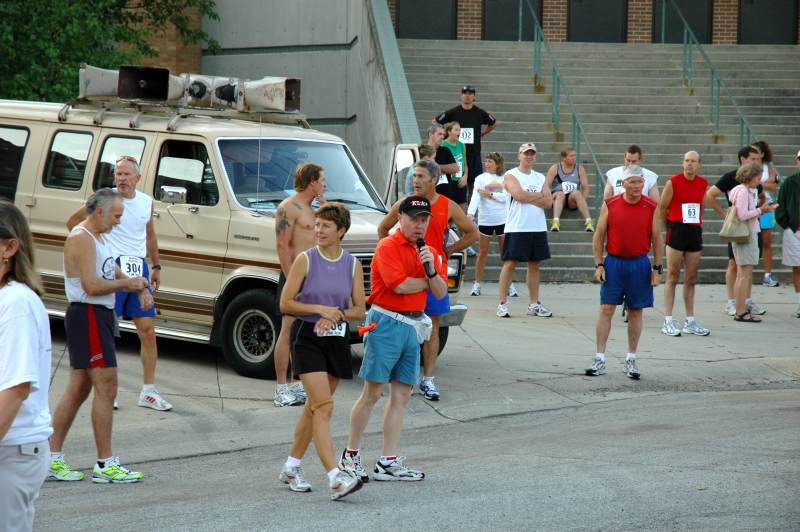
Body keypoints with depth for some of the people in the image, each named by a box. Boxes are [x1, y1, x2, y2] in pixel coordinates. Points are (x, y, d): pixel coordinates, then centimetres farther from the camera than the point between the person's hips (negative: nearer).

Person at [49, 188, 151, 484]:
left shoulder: (97, 237, 17)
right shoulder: (81, 239, -15)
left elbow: (112, 271, 24)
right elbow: (91, 285, -22)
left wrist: (140, 290, 6)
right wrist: (128, 283, -10)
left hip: (98, 317, 10)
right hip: (87, 317, -10)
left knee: (79, 389, 11)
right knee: (106, 388, -10)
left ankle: (53, 458, 14)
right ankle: (105, 465, -8)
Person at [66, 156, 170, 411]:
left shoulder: (146, 202, 9)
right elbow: (72, 223, 1)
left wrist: (156, 266, 23)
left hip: (139, 269, 5)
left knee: (148, 332, 2)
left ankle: (148, 392, 9)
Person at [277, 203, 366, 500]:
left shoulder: (352, 265, 3)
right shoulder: (305, 260, -5)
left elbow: (359, 310, 5)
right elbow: (285, 304, -6)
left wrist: (337, 315, -14)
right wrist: (320, 309, -16)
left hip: (337, 339, 5)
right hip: (307, 338, -4)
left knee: (315, 406, 13)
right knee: (323, 406, -15)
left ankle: (292, 466, 28)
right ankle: (335, 478, -22)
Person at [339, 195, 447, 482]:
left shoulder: (430, 251, 15)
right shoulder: (388, 246, -8)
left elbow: (441, 293, 9)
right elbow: (399, 285, -19)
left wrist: (431, 270, -11)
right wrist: (427, 280, -1)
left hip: (413, 325, 7)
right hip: (386, 322, -7)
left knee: (401, 395, 6)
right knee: (372, 393, -4)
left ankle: (389, 462, 9)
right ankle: (350, 456, 5)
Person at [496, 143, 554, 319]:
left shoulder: (540, 178, 14)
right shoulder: (511, 176, -2)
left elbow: (548, 202, 3)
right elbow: (519, 195, -19)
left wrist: (528, 197, -8)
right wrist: (539, 195, -5)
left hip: (538, 227, 5)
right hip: (516, 227, -5)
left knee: (534, 265, 9)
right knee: (510, 263, -5)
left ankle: (534, 304, 15)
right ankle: (502, 303, -2)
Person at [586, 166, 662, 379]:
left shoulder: (651, 207, 0)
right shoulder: (609, 205, -1)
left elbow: (656, 239, 5)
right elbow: (599, 237, 4)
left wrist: (657, 268, 1)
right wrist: (599, 265, -3)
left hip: (640, 264, 0)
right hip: (613, 263, 0)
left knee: (635, 312, 6)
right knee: (606, 309, -3)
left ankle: (631, 360, 15)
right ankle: (600, 360, 1)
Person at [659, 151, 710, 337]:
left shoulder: (703, 184, 8)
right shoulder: (673, 182, -7)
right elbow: (662, 208, 0)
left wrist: (695, 222, 15)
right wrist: (671, 226, 7)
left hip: (695, 231, 5)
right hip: (676, 230, -5)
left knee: (691, 279, 8)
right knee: (672, 277, -3)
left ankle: (691, 322, 13)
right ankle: (668, 322, -3)